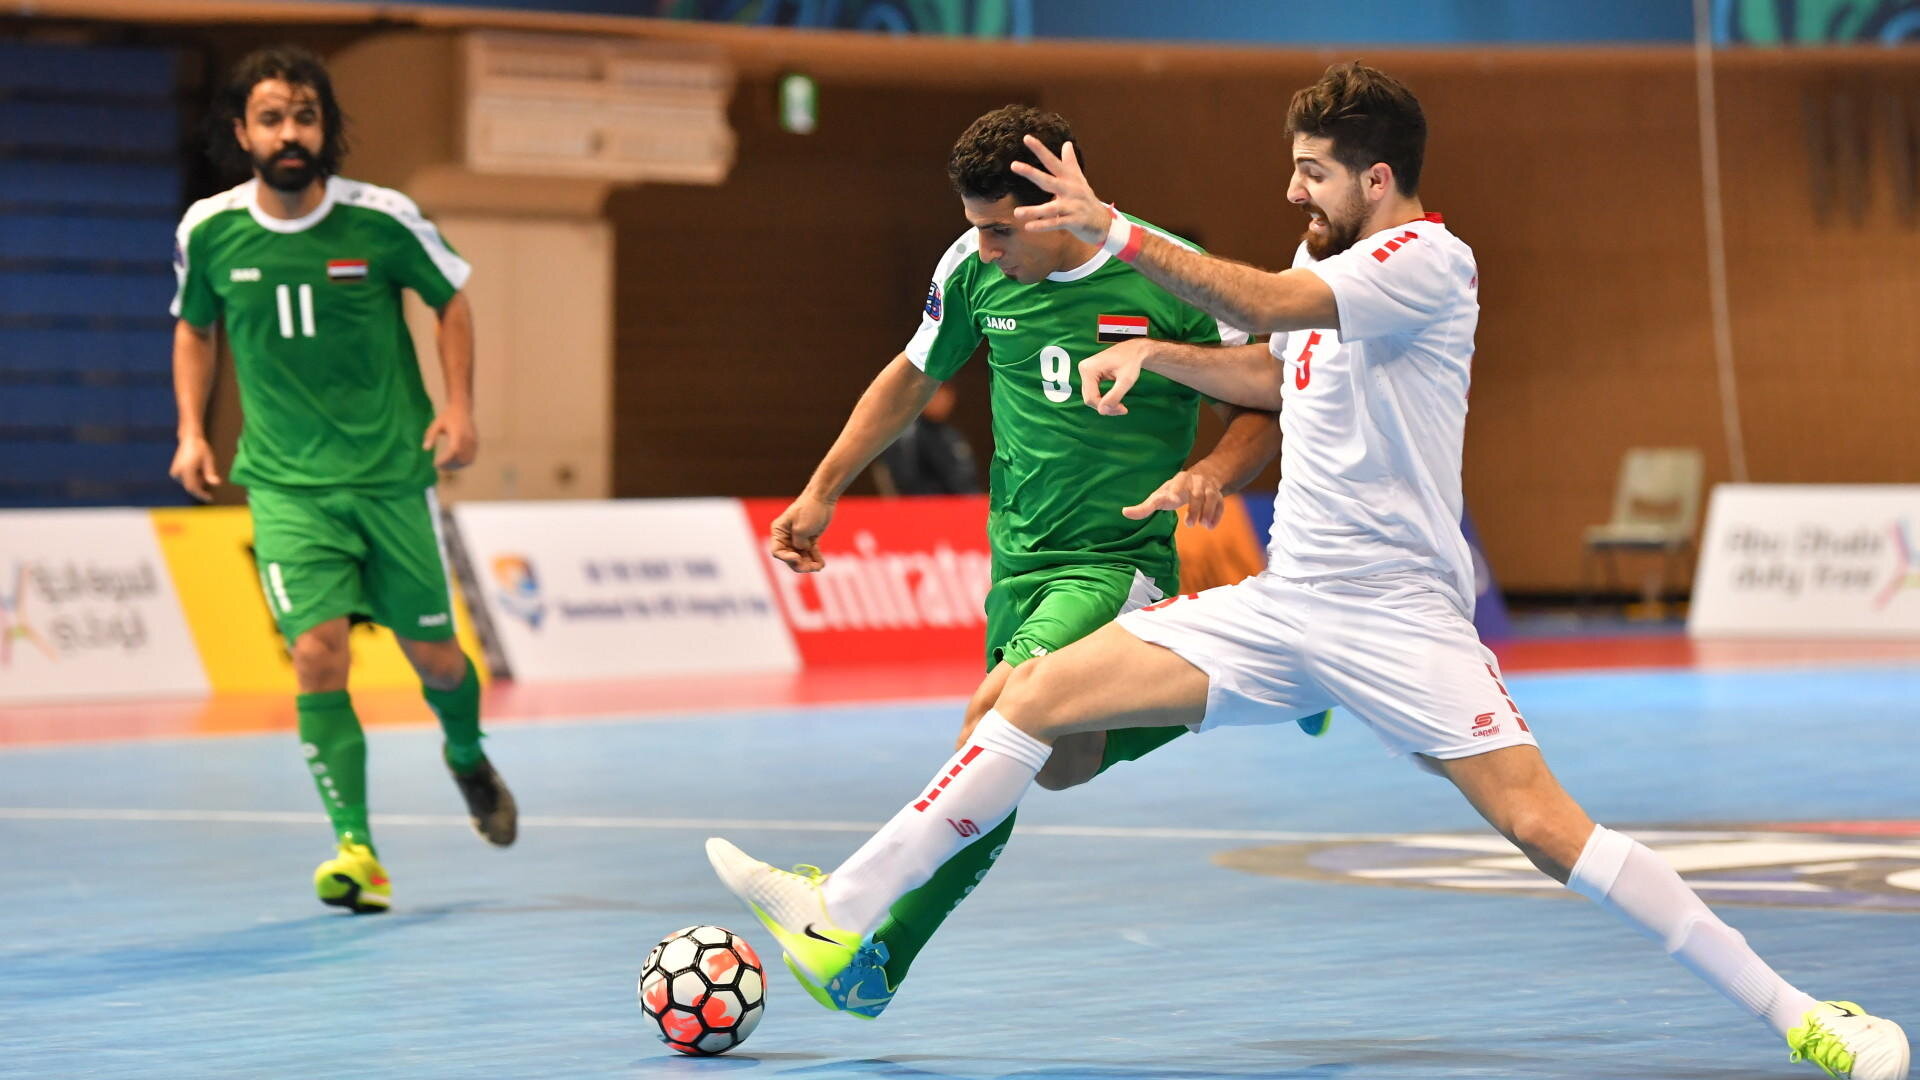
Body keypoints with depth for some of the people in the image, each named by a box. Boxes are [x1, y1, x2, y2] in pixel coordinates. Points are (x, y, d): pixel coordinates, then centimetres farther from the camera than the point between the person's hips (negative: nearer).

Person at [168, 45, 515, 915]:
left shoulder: (382, 220, -10)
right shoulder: (209, 231, -5)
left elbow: (450, 298, 7)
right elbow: (194, 327, 14)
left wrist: (458, 408, -2)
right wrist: (191, 431, 4)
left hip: (393, 470, 0)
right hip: (286, 482, 0)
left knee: (432, 655, 8)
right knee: (318, 653, -17)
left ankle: (468, 758, 42)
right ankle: (355, 850, -14)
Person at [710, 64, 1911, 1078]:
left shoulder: (1428, 259, -13)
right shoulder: (1331, 263, 14)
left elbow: (1268, 305, -28)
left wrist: (1112, 229, -29)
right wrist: (1154, 355, 19)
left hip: (1399, 614, -8)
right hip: (1283, 608, 8)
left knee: (1542, 820, -20)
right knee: (1037, 691, -1)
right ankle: (839, 915, 2)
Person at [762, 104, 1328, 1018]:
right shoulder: (974, 270, -3)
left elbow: (1268, 405, -5)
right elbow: (913, 377, 15)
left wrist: (1211, 474, -24)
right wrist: (822, 490, 9)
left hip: (1119, 558, -6)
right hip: (1019, 553, 6)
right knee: (1060, 763, 8)